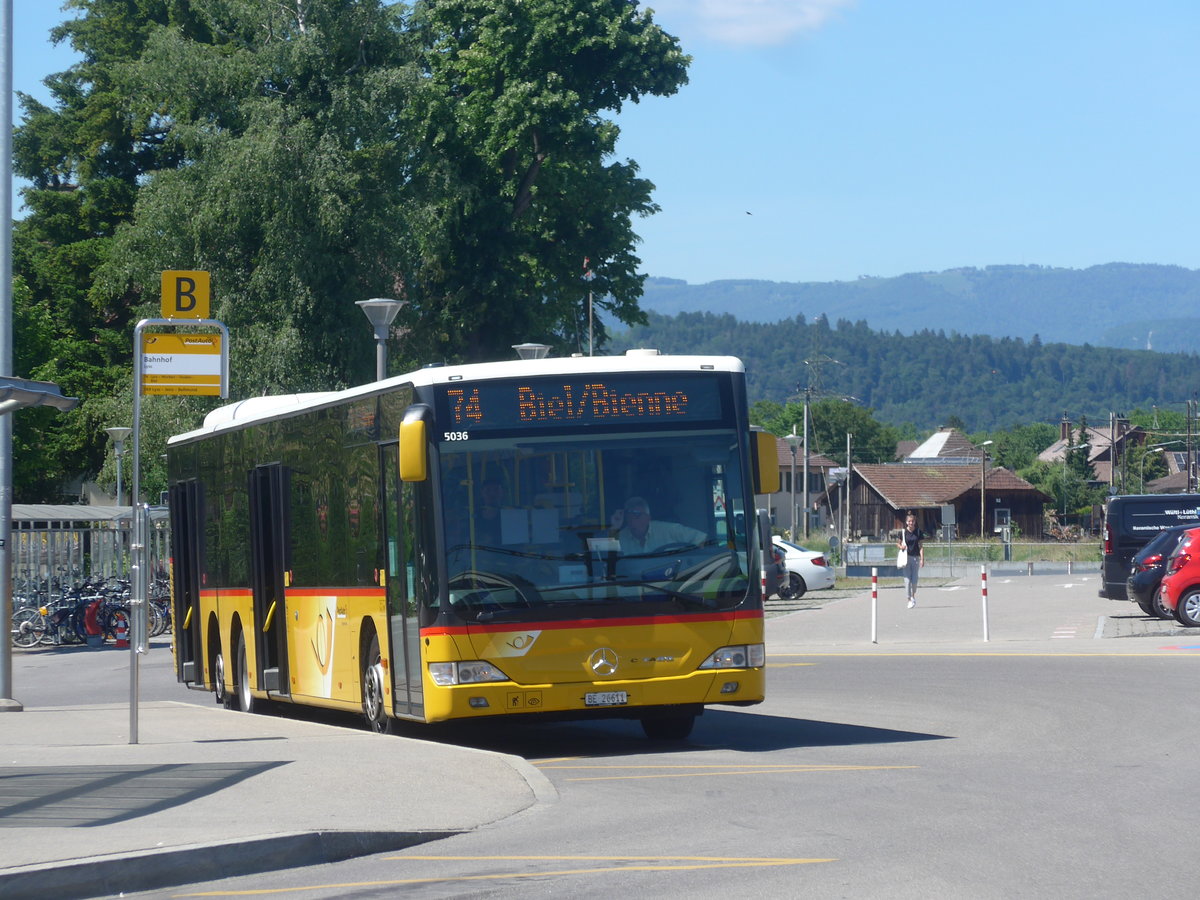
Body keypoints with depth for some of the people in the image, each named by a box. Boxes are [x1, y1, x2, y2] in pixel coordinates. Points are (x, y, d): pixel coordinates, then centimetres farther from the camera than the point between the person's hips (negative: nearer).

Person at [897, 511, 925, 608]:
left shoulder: (919, 532, 2)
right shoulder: (903, 532, 1)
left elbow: (921, 546, 2)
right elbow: (898, 543, 13)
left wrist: (922, 559, -5)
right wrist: (901, 546, -11)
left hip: (916, 557, 0)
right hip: (906, 557, 0)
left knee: (914, 580, 1)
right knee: (907, 579, -6)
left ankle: (913, 596, 27)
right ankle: (909, 599, 0)